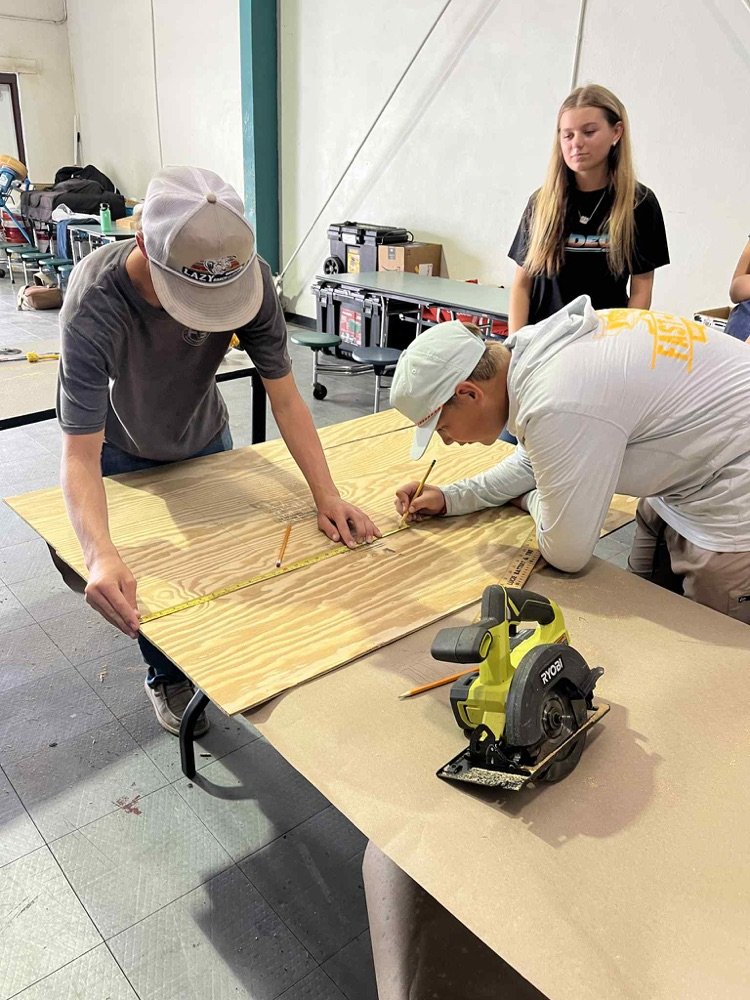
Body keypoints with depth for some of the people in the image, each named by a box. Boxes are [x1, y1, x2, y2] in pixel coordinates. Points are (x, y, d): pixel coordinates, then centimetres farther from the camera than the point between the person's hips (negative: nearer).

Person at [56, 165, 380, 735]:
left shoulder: (252, 277, -33)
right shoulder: (94, 306, -41)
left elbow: (284, 395, -27)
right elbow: (81, 454, -42)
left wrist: (327, 496, -36)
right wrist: (102, 556, -59)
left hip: (205, 438, 3)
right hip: (124, 451, -3)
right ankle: (166, 678, 35)